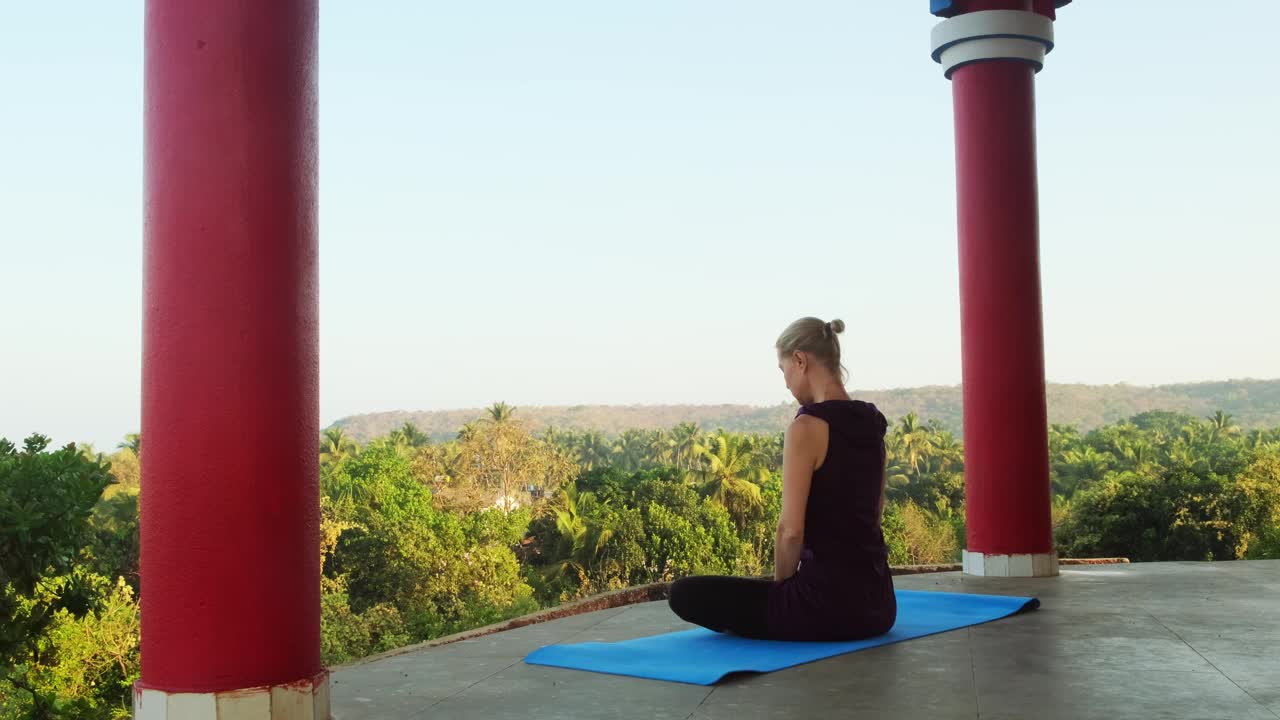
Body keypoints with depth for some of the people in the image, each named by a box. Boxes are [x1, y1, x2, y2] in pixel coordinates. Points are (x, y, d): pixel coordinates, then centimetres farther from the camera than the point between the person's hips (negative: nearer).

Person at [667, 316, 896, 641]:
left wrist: (781, 585, -1)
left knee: (685, 594, 3)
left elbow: (791, 529, -20)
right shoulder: (872, 424, 9)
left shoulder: (808, 426, -17)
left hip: (829, 601, -9)